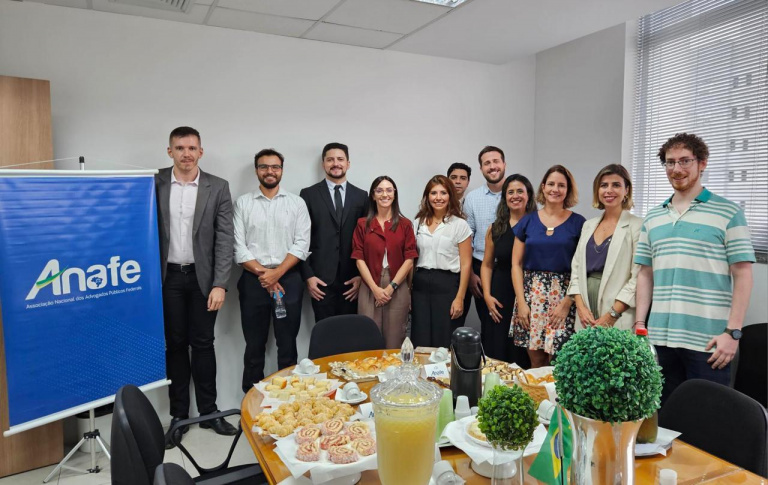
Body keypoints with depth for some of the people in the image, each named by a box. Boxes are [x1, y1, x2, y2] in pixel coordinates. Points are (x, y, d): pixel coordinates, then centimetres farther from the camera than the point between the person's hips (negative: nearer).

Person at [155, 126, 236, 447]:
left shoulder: (218, 188, -2)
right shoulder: (154, 184, 0)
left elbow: (225, 239, -4)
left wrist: (220, 285, -10)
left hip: (202, 277, 0)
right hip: (167, 277, 1)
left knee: (203, 344, 8)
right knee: (175, 345, 9)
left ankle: (208, 411, 22)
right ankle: (179, 415, 22)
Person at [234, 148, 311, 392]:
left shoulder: (297, 203, 5)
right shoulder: (243, 203, 4)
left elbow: (301, 244, -3)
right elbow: (238, 247, -3)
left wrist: (277, 273, -13)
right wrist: (263, 273, -12)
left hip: (288, 279, 0)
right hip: (253, 280, 0)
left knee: (287, 344, 7)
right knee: (254, 345, 9)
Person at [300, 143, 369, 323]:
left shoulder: (361, 196, 8)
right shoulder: (309, 194, 3)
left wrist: (362, 274, 0)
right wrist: (307, 275, -6)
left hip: (352, 278, 2)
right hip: (321, 277, -1)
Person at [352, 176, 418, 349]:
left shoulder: (405, 224, 5)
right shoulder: (363, 224, 5)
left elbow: (409, 260, 0)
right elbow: (359, 259, 0)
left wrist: (391, 287, -8)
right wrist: (375, 288, -9)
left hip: (397, 288, 0)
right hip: (370, 289, 0)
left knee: (394, 341, 5)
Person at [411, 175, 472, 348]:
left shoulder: (460, 224, -2)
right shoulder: (419, 223, 9)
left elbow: (465, 264, -3)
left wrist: (460, 297, -9)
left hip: (447, 285, -3)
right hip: (421, 285, 3)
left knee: (443, 343, 4)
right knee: (420, 342, 6)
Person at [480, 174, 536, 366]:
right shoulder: (495, 229, 7)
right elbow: (487, 265, 11)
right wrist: (487, 295, 0)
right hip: (500, 298, 3)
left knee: (524, 354, 4)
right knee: (497, 353, 7)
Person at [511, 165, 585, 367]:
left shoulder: (578, 222, 2)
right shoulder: (528, 221, 7)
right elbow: (516, 264, 6)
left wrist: (566, 303, -9)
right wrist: (521, 302, -2)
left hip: (563, 297, -2)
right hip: (531, 295, 2)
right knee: (536, 362, 6)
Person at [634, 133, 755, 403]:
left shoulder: (728, 213, -1)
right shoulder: (652, 218, 11)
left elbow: (742, 275, -4)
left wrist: (733, 332, -11)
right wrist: (639, 324, 6)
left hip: (707, 340, -4)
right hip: (660, 338, 4)